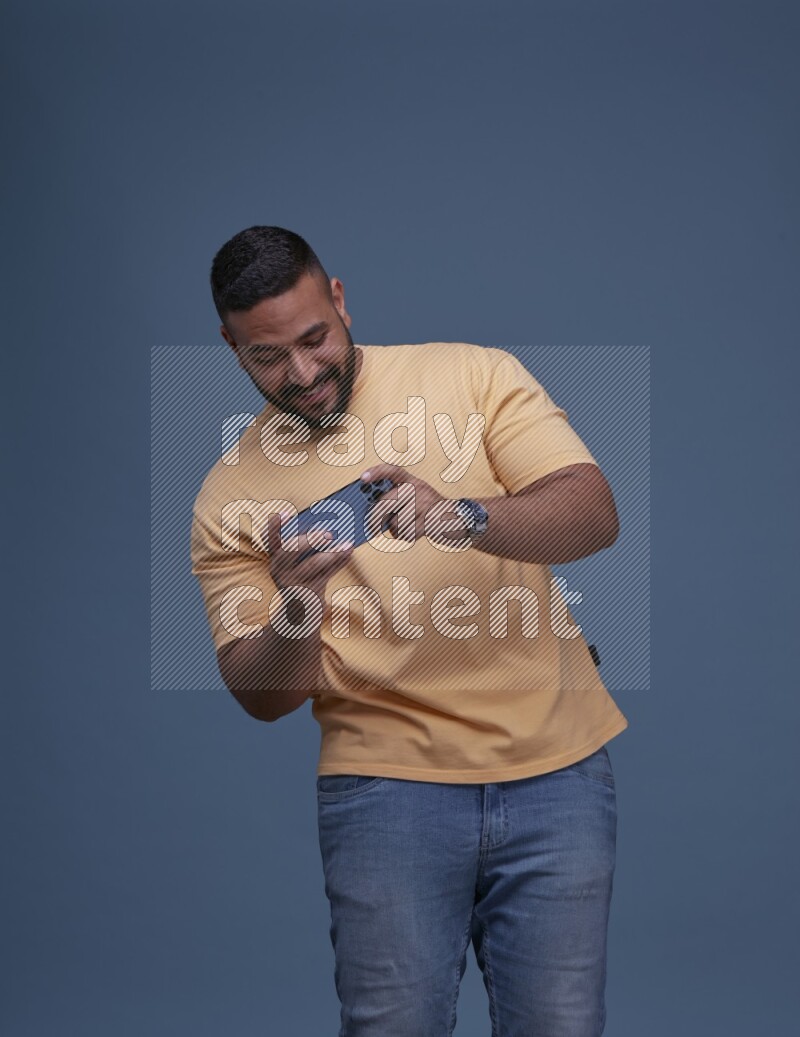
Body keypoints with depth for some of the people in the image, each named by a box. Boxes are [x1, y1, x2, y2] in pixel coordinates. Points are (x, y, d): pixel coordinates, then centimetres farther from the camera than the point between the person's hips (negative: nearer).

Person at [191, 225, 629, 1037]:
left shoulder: (472, 375, 3)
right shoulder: (228, 498, 6)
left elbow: (596, 515, -7)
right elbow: (263, 697, 4)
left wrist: (461, 516, -25)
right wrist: (297, 608, -18)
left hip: (555, 762, 0)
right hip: (389, 777, 0)